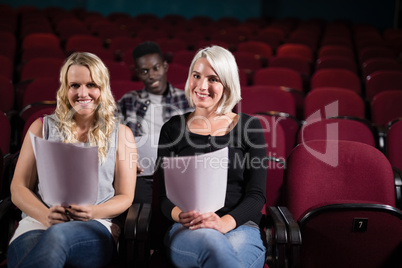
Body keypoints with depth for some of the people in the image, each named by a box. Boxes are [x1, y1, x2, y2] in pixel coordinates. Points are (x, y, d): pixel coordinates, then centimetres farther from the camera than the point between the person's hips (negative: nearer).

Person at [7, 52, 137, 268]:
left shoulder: (121, 134, 15)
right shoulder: (43, 127, 17)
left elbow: (125, 197, 12)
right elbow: (19, 188, 11)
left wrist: (93, 212, -11)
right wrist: (45, 215, -10)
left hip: (95, 228, 0)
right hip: (38, 223, 1)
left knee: (56, 235, -38)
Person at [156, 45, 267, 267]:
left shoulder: (249, 127, 9)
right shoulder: (172, 129, 12)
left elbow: (256, 195, 1)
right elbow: (164, 196, 8)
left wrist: (223, 223, -18)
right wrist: (180, 215, -17)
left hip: (240, 227, 0)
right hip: (186, 231, 1)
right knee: (210, 241, -38)